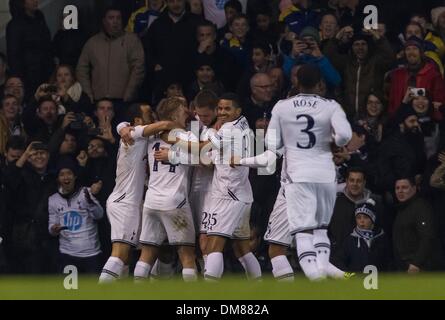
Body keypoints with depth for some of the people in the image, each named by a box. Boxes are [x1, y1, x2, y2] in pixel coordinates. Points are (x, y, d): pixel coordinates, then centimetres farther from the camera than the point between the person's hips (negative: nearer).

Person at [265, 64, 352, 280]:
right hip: (325, 175, 1)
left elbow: (272, 144, 4)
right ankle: (322, 269, 5)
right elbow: (345, 135, -15)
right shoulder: (331, 107, 0)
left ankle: (314, 277, -22)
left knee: (303, 230, -6)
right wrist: (336, 142, 7)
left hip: (298, 175, -1)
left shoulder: (282, 108, 3)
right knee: (321, 228, 19)